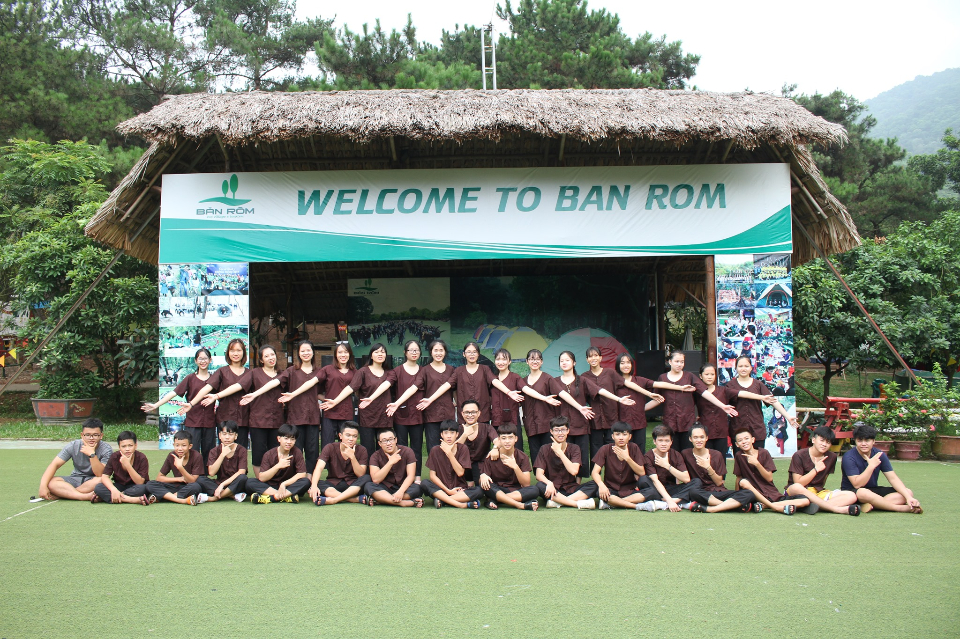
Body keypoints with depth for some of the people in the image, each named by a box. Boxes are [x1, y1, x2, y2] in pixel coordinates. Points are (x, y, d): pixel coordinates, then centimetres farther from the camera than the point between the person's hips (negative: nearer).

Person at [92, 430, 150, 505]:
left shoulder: (142, 458, -16)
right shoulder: (114, 457, -8)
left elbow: (140, 482, -22)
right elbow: (104, 476, -12)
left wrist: (128, 465, -32)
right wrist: (113, 490, -32)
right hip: (119, 486, 3)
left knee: (142, 488, -36)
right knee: (98, 488, -25)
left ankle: (107, 497, -25)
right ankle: (135, 500, -32)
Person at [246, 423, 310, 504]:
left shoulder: (296, 452, -6)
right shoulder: (269, 455, -5)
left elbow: (302, 474, -12)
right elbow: (261, 478, -13)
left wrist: (284, 484, -20)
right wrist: (278, 466, -24)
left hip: (289, 486, -1)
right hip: (270, 487, 1)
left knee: (306, 482, -30)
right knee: (250, 482, -24)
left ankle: (271, 497, -33)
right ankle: (286, 497, -31)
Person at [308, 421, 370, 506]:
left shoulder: (361, 450, -4)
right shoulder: (330, 448, -6)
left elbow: (361, 474, -12)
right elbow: (319, 468, -18)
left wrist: (352, 457, -26)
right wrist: (314, 485, -37)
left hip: (353, 487, 0)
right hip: (333, 485, 0)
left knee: (367, 478, -30)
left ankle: (333, 500, -36)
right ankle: (357, 499, -34)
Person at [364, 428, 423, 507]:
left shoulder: (407, 451, -6)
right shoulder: (376, 456, -4)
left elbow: (410, 476, -12)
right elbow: (375, 480, -17)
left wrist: (400, 491, -28)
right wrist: (390, 463, -23)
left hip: (404, 487, 0)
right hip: (385, 489, 0)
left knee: (418, 489, -31)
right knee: (368, 486, -29)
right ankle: (405, 503, -36)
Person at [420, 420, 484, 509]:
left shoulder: (463, 449, -1)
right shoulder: (435, 450, 0)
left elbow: (460, 473, -12)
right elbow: (432, 475, -3)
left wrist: (449, 452, -16)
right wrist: (448, 490, -13)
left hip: (460, 490, 0)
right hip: (441, 490, 0)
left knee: (479, 490, -28)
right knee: (424, 483, -29)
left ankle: (442, 500, -27)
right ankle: (462, 504, -34)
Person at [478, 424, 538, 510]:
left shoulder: (522, 457, -3)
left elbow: (526, 484, -11)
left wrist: (515, 467, -26)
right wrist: (483, 477, -30)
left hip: (516, 491, 1)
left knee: (534, 490, -29)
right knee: (485, 484, -33)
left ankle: (493, 500, -30)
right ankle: (522, 505, -36)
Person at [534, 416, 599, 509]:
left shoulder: (574, 449, 3)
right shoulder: (545, 449, 1)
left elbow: (574, 471, -14)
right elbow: (539, 474, -9)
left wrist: (559, 452, -14)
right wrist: (549, 483, -30)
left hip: (570, 489, 1)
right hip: (553, 489, -1)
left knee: (593, 485, -24)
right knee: (540, 485, -33)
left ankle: (556, 502, -31)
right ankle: (578, 503, -33)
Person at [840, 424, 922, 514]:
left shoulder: (880, 455, -1)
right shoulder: (849, 457, -18)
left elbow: (893, 478, -5)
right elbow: (857, 484, -24)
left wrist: (908, 497, -18)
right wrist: (871, 466, -29)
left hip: (873, 490, 7)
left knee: (908, 492, -10)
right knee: (863, 493, -42)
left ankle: (870, 505, -29)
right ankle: (902, 508, -24)